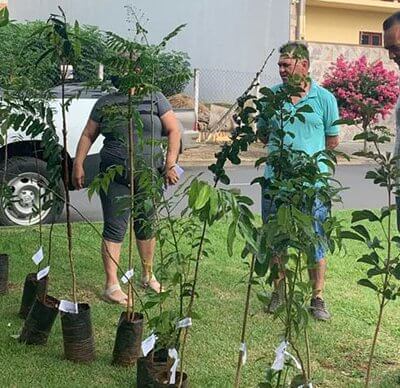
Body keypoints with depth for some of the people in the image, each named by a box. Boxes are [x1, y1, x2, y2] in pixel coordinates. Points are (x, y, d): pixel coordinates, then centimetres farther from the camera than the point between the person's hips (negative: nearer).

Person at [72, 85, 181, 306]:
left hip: (149, 175, 1)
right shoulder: (105, 103, 6)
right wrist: (78, 165, 1)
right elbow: (88, 135, 10)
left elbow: (174, 130, 1)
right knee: (114, 229, -5)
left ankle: (148, 275, 32)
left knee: (147, 226, 14)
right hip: (115, 177, -1)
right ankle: (111, 286, -1)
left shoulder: (155, 99, 4)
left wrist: (170, 164, -8)